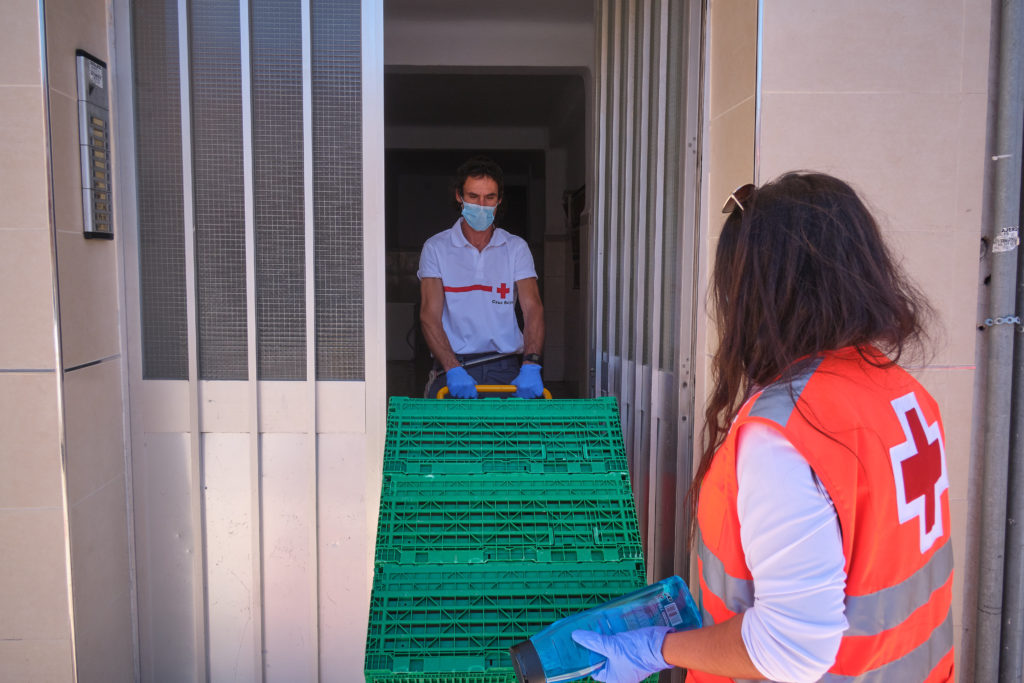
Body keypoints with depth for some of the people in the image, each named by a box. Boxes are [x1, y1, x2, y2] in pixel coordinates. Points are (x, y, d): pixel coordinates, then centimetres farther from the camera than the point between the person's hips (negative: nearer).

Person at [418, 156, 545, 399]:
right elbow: (429, 315, -5)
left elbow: (533, 308, -2)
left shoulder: (516, 248, 10)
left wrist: (530, 365, -20)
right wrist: (453, 369, -21)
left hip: (506, 366, 1)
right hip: (453, 363, -1)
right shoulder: (436, 248, 5)